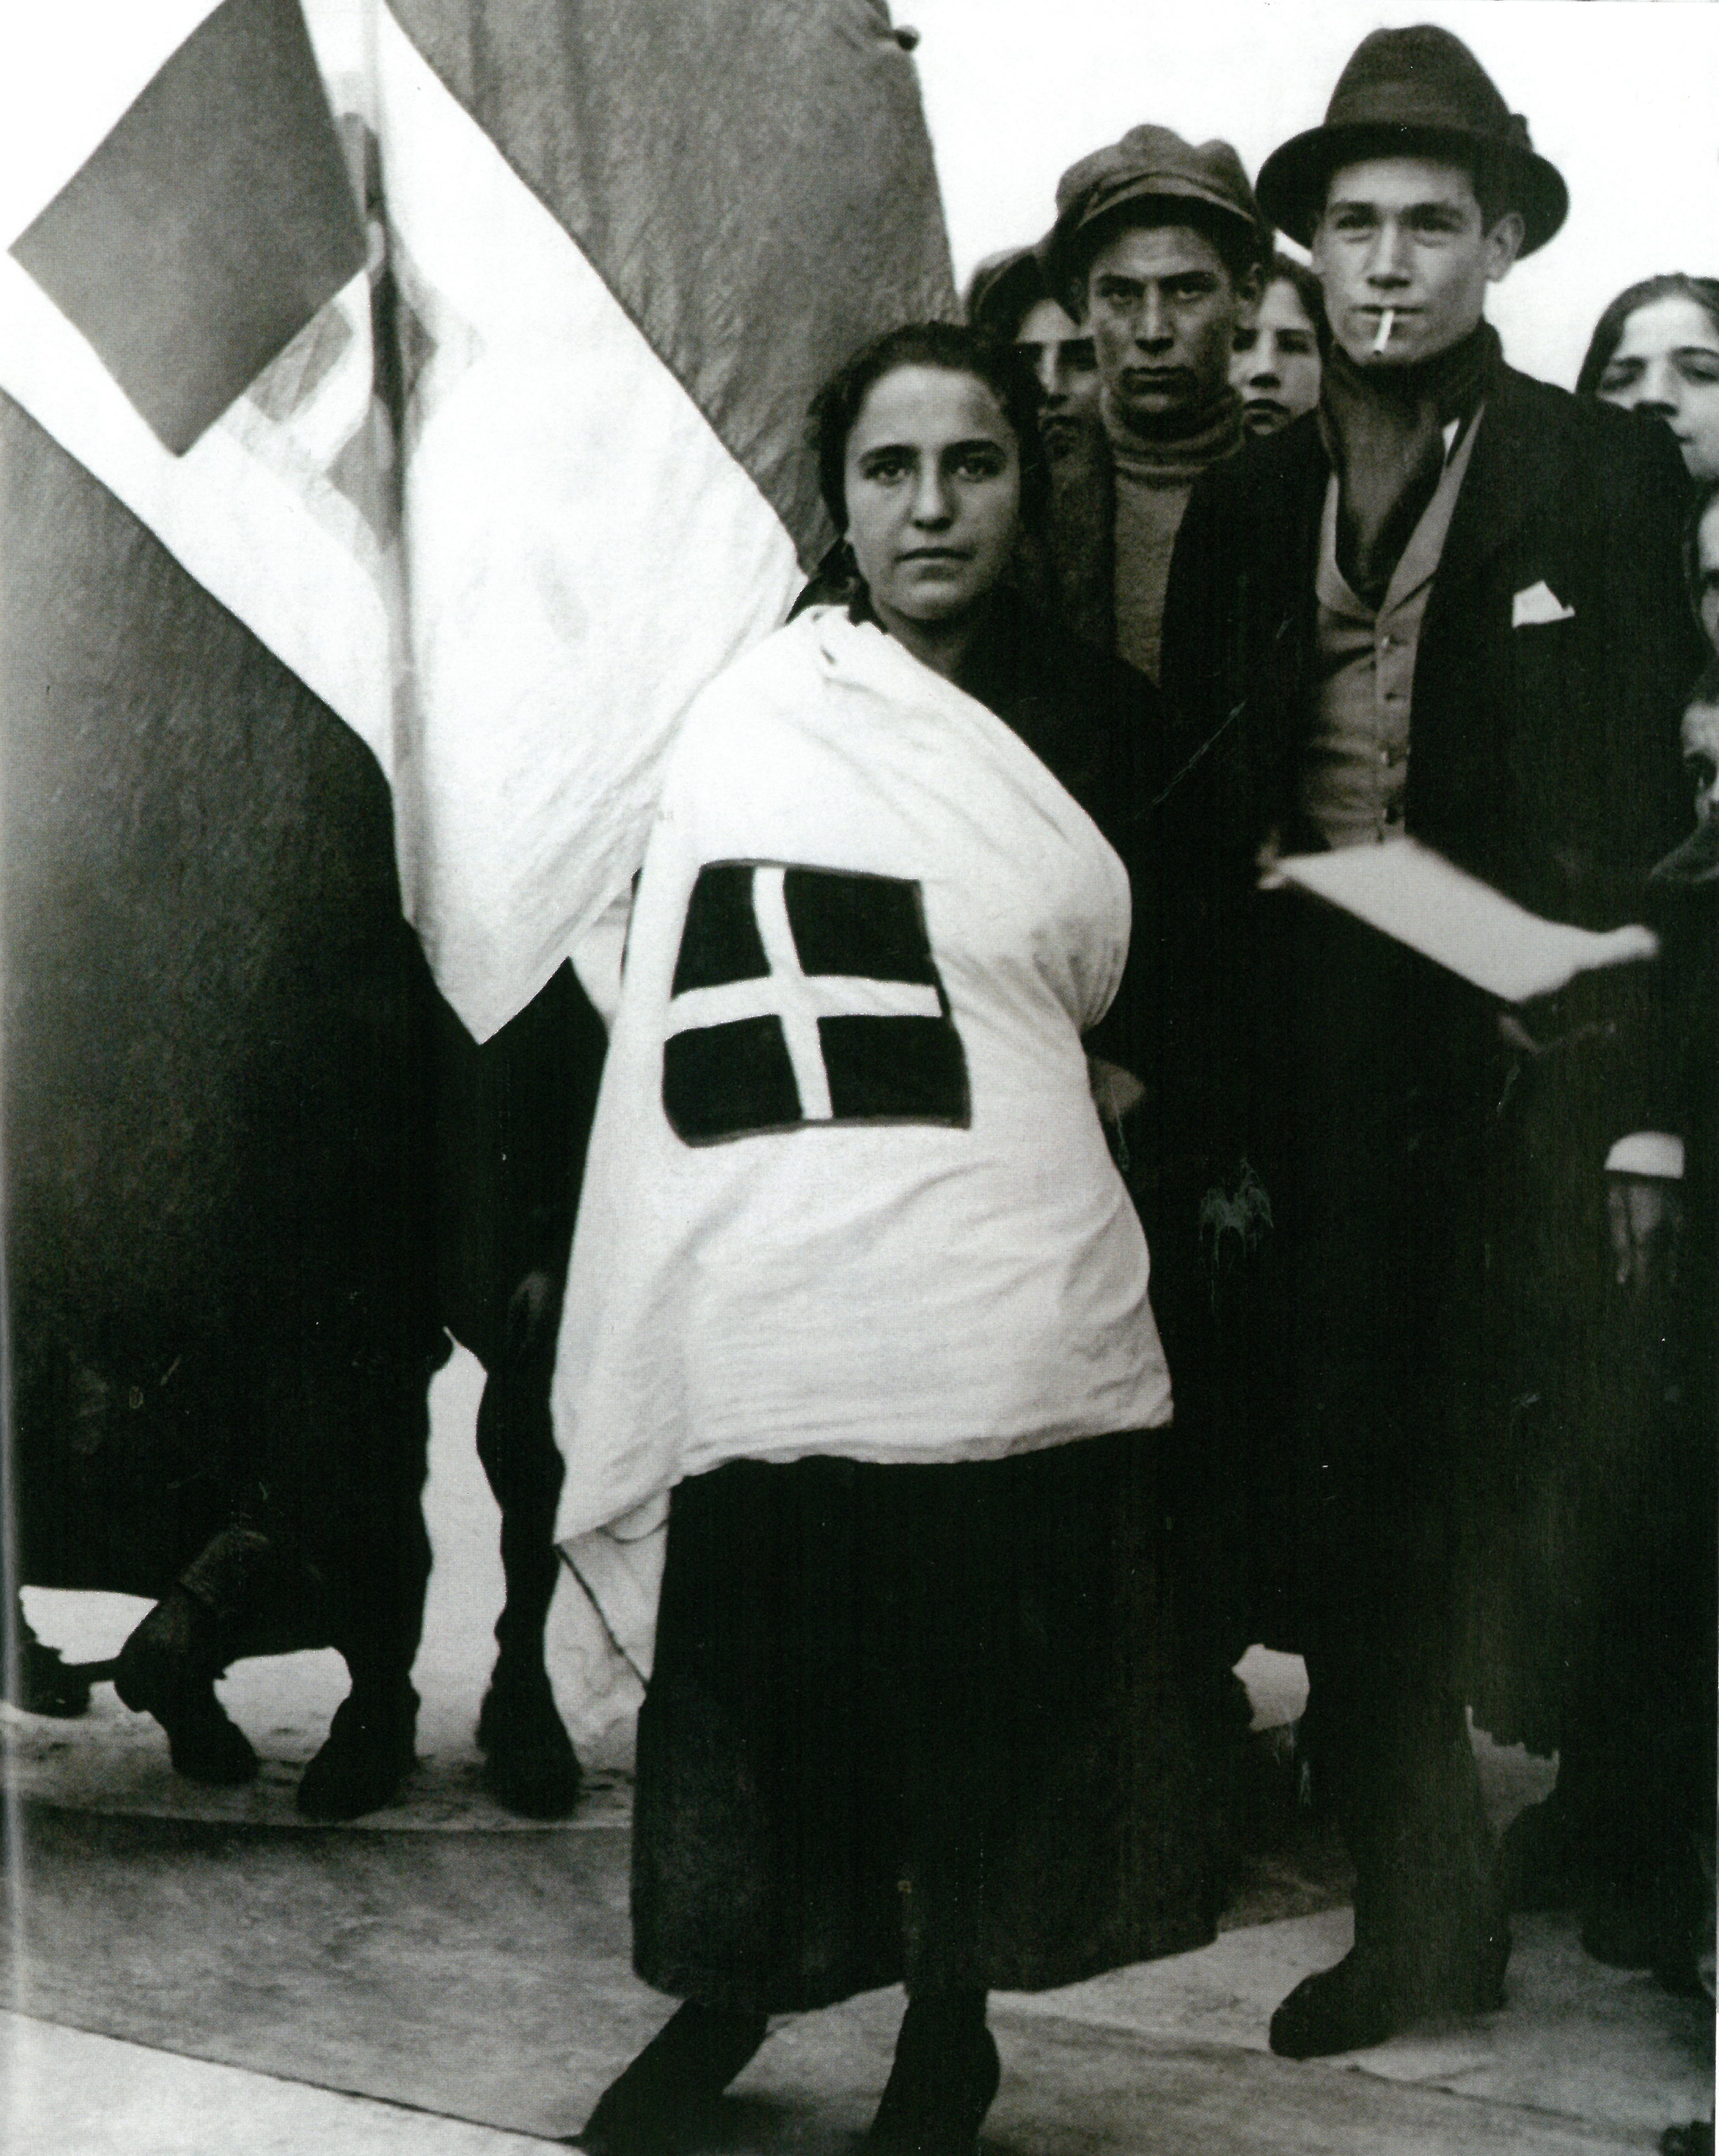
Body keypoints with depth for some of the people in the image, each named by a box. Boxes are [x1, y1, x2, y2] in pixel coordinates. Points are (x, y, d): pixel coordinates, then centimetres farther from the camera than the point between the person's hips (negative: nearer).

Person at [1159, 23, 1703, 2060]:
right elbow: (1195, 810, 8)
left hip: (1516, 1056, -2)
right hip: (1309, 1064, 3)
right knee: (1343, 1498, 4)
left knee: (1534, 1485, -1)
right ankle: (1418, 1909, 20)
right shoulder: (1246, 499, 12)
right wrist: (1212, 1106, 0)